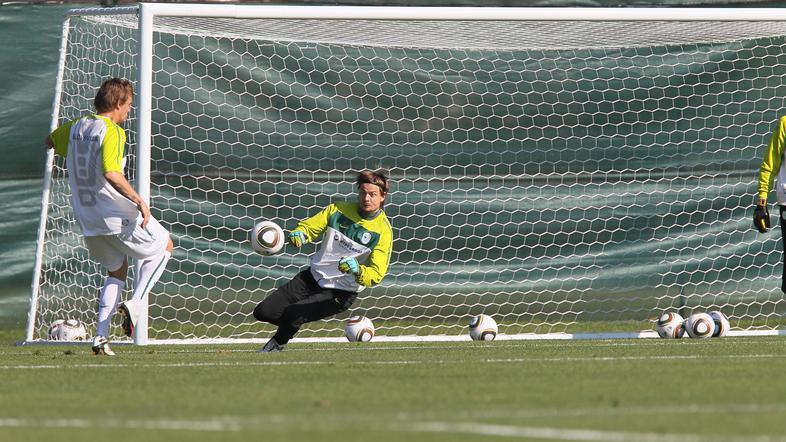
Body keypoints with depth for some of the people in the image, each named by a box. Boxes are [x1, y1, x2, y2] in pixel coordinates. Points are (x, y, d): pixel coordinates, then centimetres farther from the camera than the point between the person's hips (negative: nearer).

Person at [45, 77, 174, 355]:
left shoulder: (76, 127, 8)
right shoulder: (112, 132, -16)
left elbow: (50, 142, 28)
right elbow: (111, 173, -30)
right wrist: (139, 200, -23)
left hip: (87, 218, 7)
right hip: (117, 215, -7)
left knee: (117, 269, 25)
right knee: (163, 247, 18)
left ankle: (101, 337, 10)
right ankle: (134, 304, 0)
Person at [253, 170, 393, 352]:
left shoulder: (383, 231, -14)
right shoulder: (339, 209, -2)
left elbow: (375, 275, -17)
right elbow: (309, 226, 4)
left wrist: (357, 270, -39)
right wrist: (299, 234, -21)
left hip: (340, 293, -5)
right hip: (313, 276, 5)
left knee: (292, 314, -25)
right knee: (263, 312, -2)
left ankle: (277, 345, 8)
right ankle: (290, 326, 30)